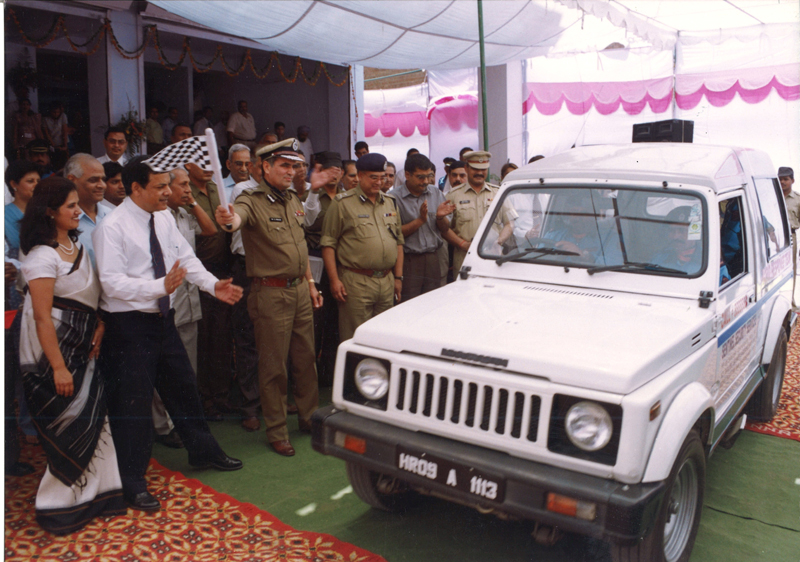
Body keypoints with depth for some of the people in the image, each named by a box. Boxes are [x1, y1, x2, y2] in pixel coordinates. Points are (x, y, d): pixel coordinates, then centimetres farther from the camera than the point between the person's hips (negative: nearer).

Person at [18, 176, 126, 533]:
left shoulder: (76, 244, 8)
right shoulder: (43, 256, -18)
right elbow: (42, 317, -20)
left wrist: (99, 329, -3)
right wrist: (58, 368, -20)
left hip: (80, 346, 8)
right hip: (54, 348, -8)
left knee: (90, 417, 12)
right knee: (67, 424, 1)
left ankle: (91, 493, 26)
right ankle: (59, 504, 19)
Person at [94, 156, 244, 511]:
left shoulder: (164, 219, 6)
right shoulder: (112, 228, -16)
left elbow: (187, 259, 6)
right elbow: (113, 282, -23)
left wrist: (213, 285, -9)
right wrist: (161, 286, -35)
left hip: (163, 319, 7)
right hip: (129, 325, -7)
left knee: (183, 388, 20)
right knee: (133, 402, 1)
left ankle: (203, 451, 40)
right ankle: (133, 483, 17)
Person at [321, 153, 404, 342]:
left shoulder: (390, 203, 14)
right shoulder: (342, 203, -3)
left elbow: (398, 241, 19)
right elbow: (328, 243, -6)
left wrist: (398, 277, 14)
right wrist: (334, 280, -12)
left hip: (387, 282, 6)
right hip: (356, 282, -5)